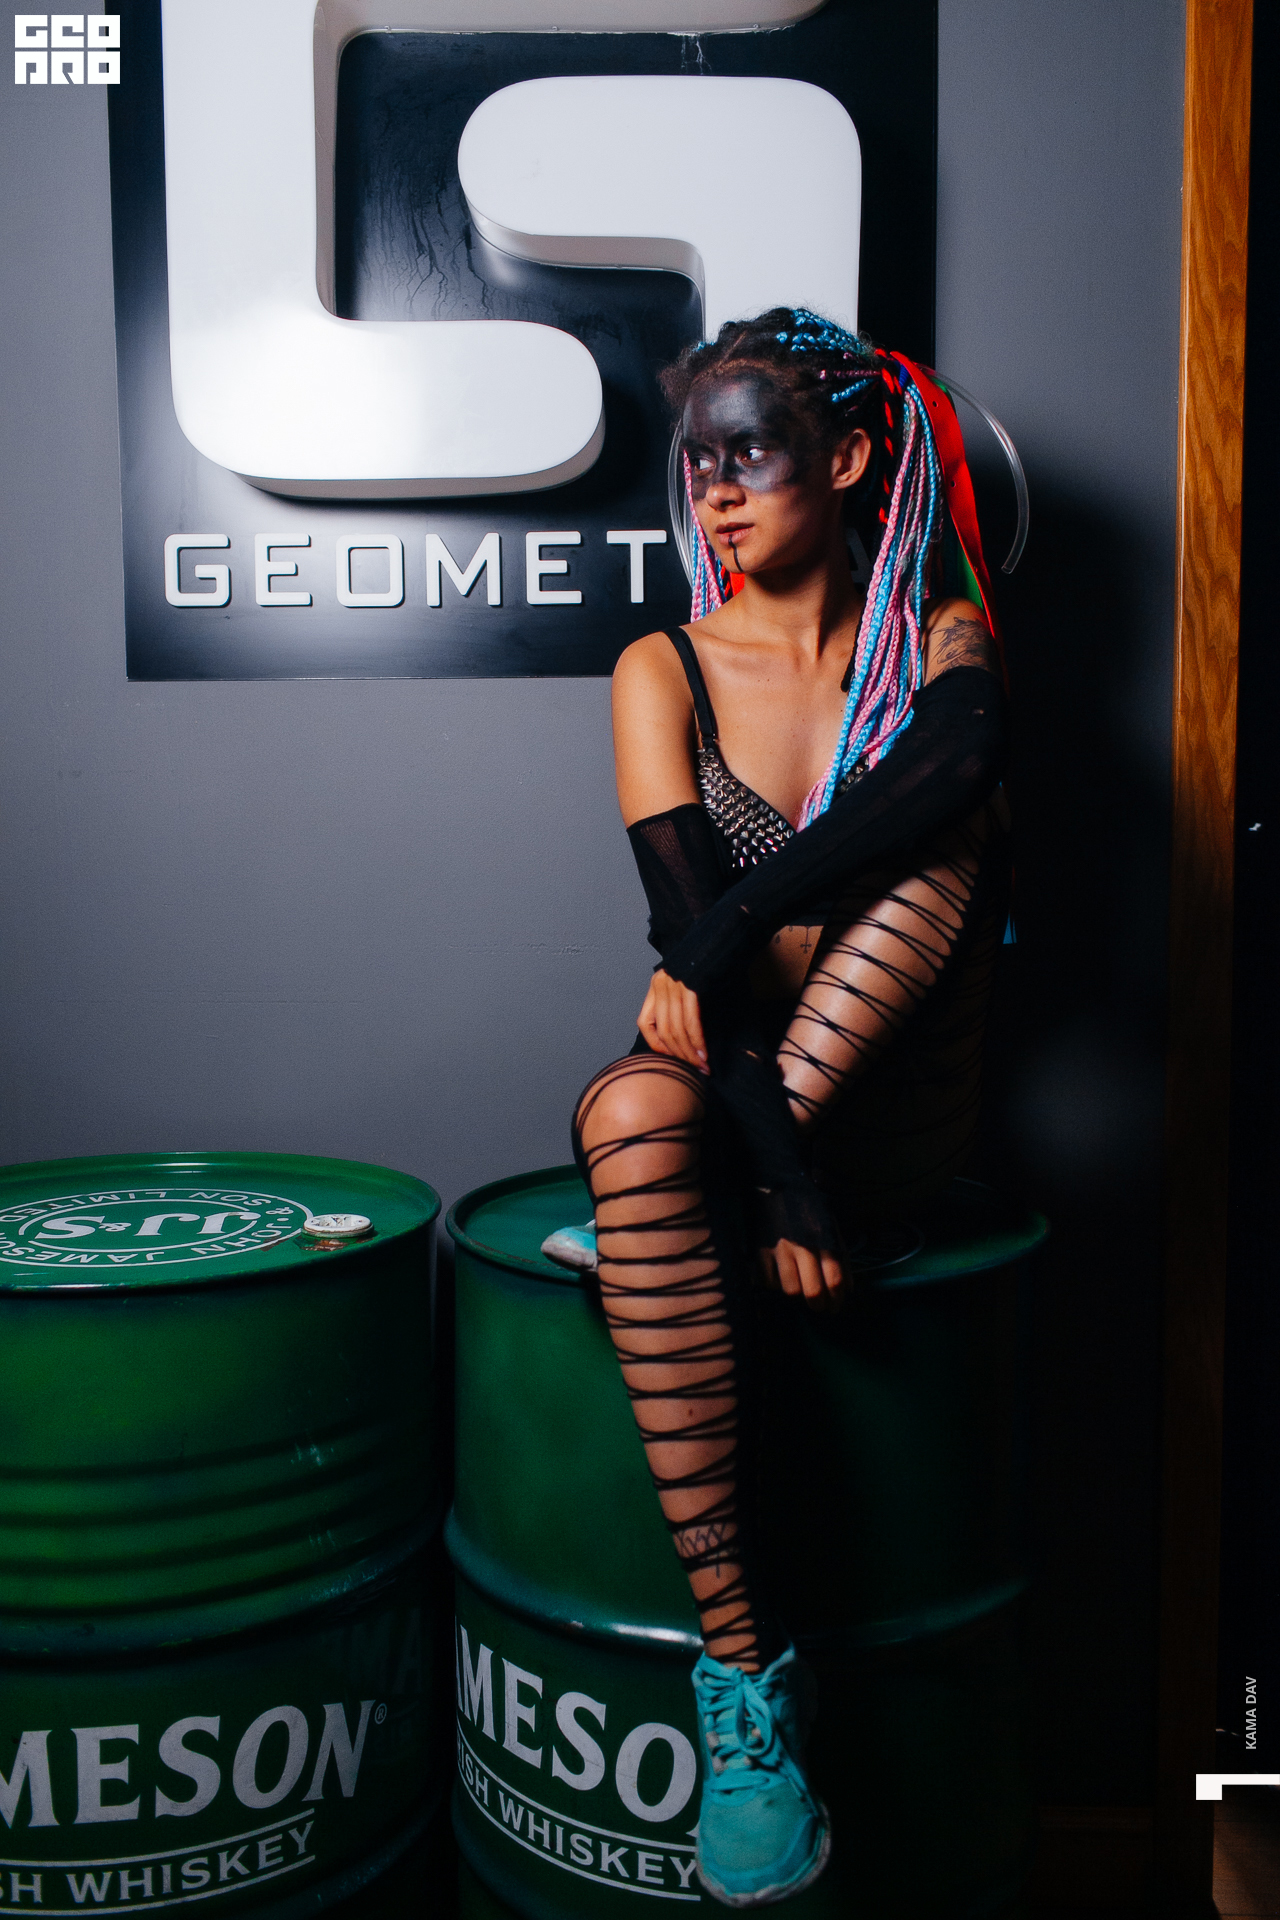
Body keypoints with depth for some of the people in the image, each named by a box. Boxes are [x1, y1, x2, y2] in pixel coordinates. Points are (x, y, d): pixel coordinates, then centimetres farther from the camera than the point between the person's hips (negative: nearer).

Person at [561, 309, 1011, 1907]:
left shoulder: (940, 642, 4)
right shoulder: (666, 671, 2)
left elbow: (961, 771, -22)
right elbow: (689, 923, -12)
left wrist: (725, 946, -27)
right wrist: (779, 1167, -23)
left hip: (892, 1103, 0)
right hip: (723, 1075, 1)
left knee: (924, 852, -28)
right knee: (633, 1122, -36)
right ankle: (742, 1661, -27)